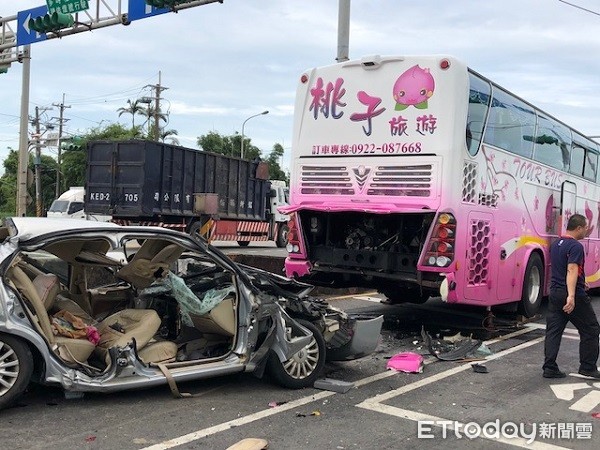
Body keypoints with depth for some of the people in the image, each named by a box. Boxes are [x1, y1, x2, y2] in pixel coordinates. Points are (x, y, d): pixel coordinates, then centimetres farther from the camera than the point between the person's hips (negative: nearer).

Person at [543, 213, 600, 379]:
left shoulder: (555, 245, 13)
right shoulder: (576, 246, -15)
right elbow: (572, 270, -28)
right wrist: (572, 296, -37)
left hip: (555, 293, 8)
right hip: (575, 296, -8)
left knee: (553, 331, 7)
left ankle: (549, 368, 5)